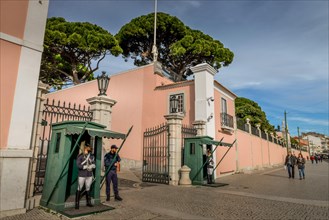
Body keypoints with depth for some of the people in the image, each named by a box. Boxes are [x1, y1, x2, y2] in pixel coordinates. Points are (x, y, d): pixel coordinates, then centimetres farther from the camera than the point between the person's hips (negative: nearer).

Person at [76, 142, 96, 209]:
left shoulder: (91, 156, 6)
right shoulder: (80, 156, -8)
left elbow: (94, 164, 7)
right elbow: (78, 165, -14)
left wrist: (92, 166, -14)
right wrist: (86, 167, -19)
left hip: (89, 175, 4)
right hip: (82, 175, -4)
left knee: (88, 189, 13)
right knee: (79, 189, 3)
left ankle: (88, 202, 24)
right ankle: (77, 203, 14)